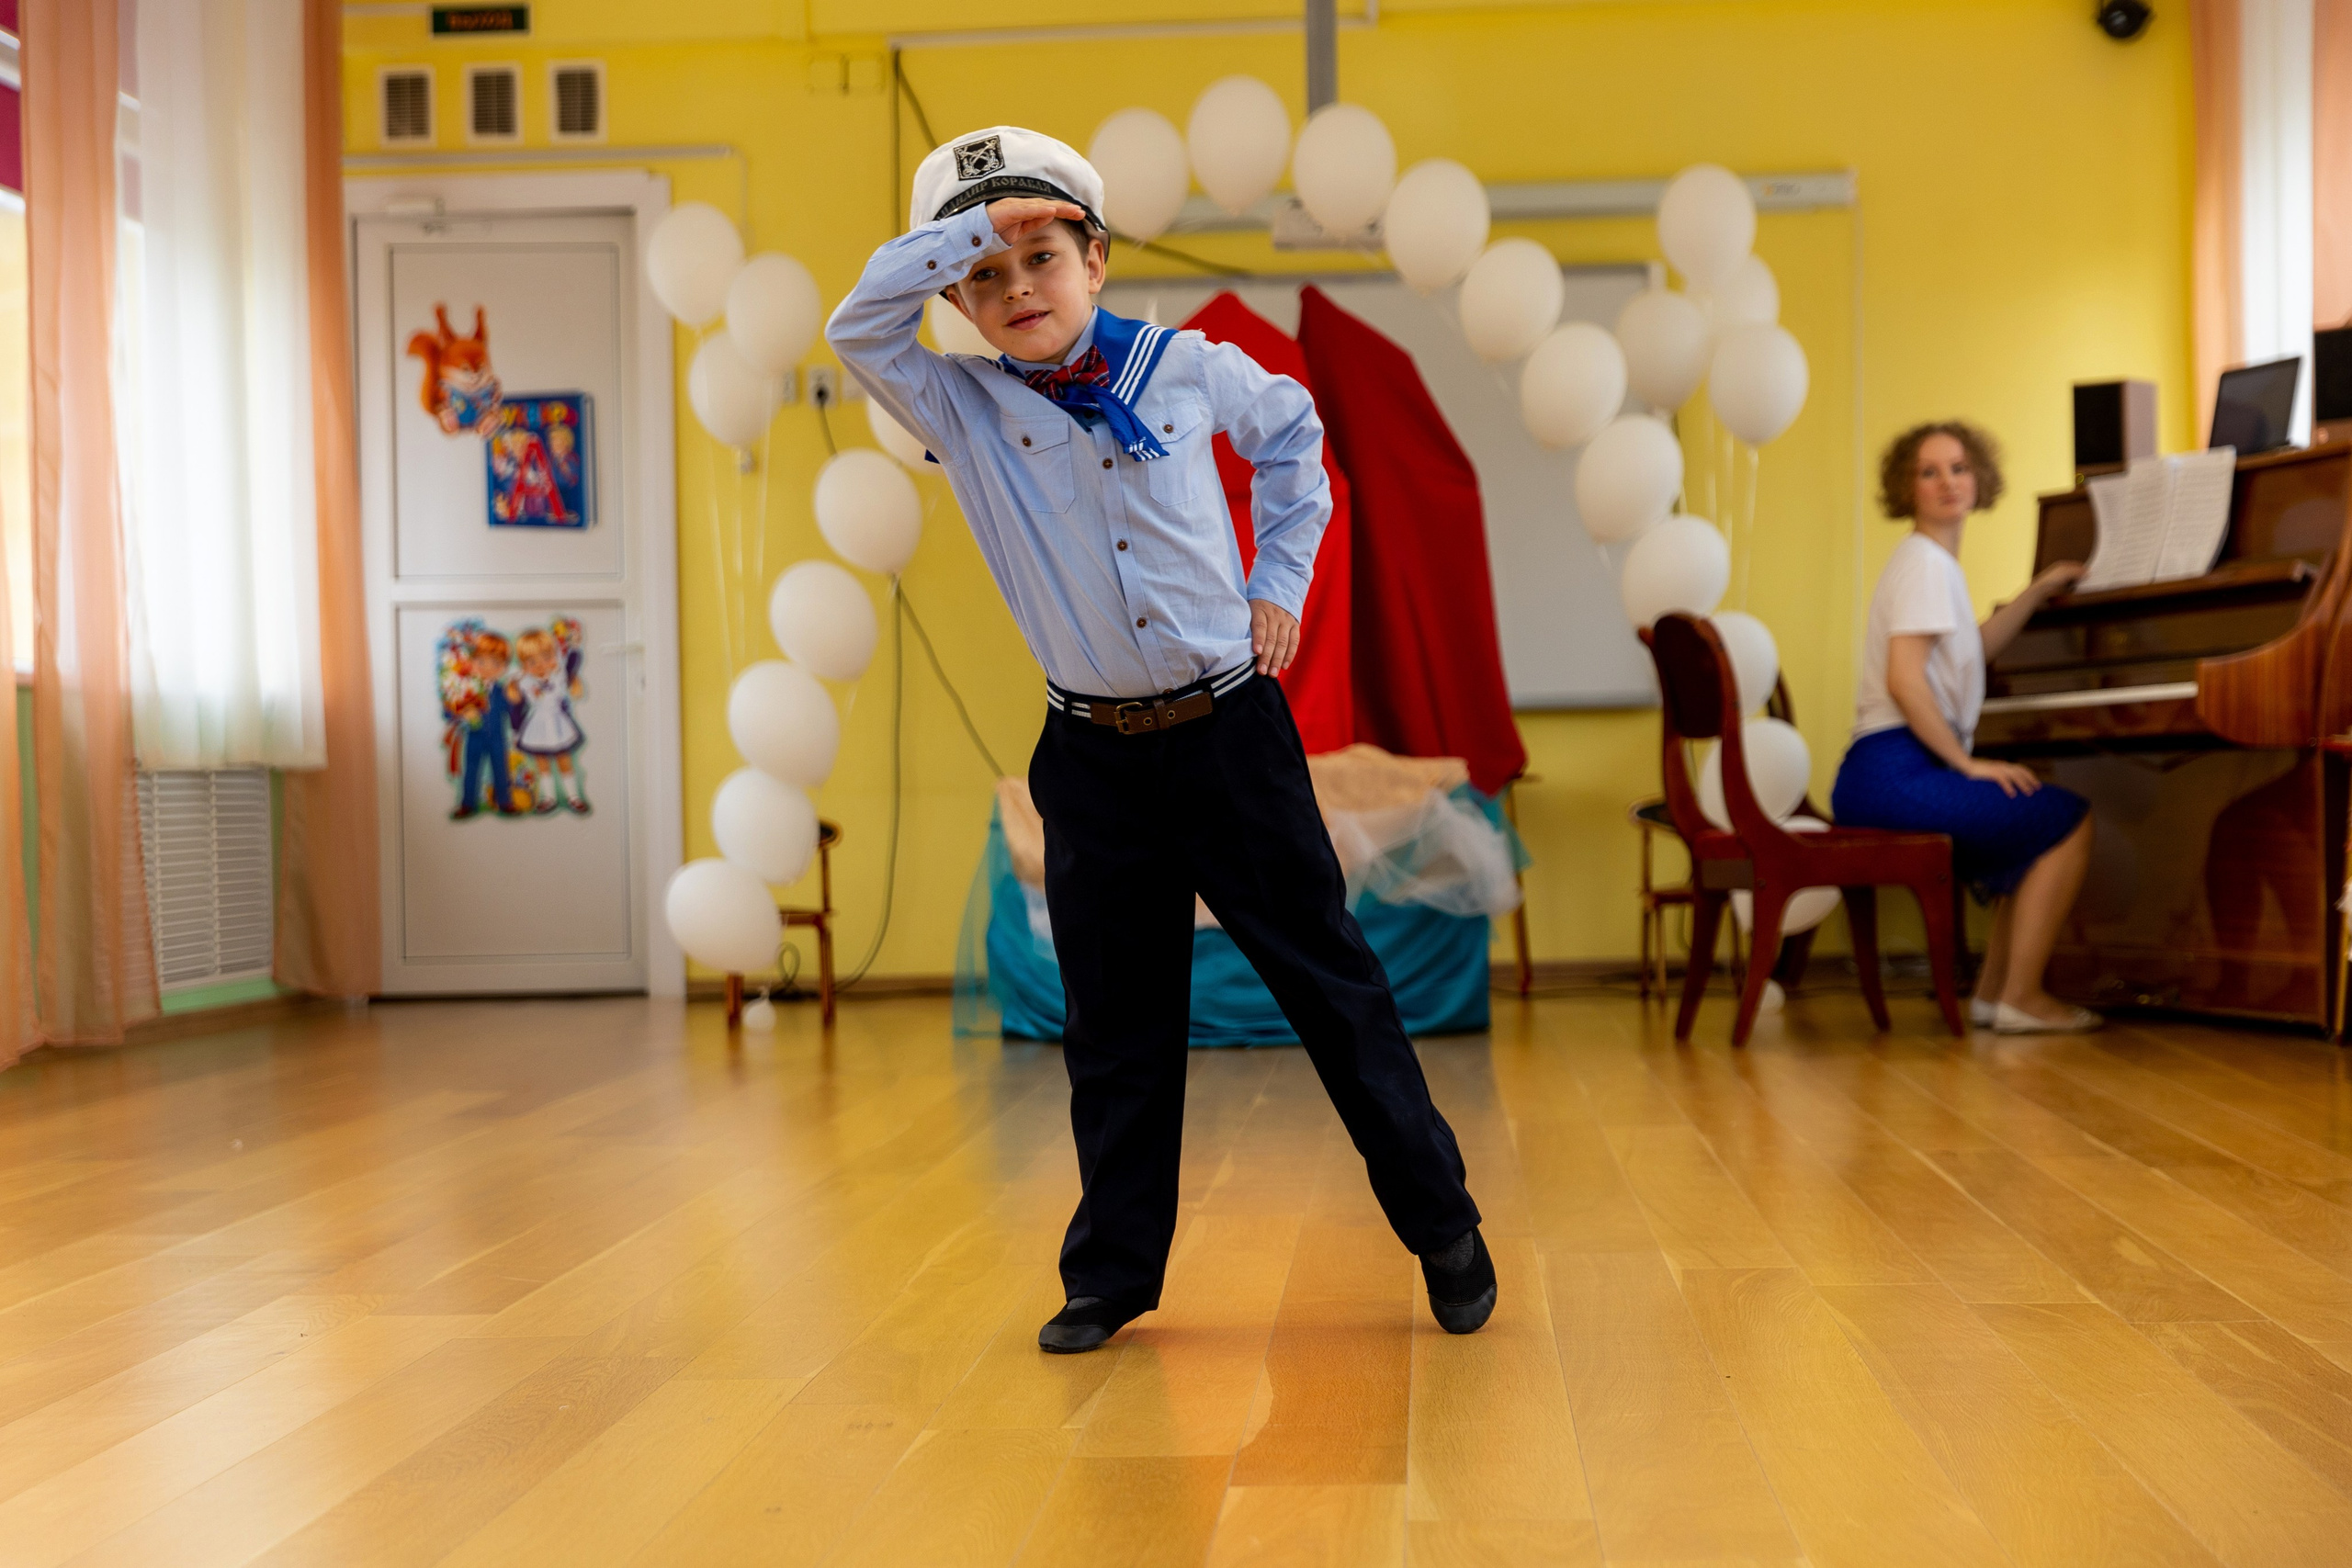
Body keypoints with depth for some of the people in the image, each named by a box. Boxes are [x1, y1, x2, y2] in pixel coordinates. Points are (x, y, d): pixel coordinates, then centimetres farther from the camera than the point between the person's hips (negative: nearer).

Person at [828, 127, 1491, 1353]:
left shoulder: (1189, 368, 1)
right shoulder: (961, 409, 0)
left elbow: (1291, 430, 19)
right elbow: (857, 328, -15)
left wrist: (1281, 576, 11)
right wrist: (972, 224, -16)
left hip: (1231, 731, 0)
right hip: (1094, 757, 1)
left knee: (1329, 978, 6)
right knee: (1114, 1024, 9)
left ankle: (1442, 1222, 20)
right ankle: (1113, 1271, 23)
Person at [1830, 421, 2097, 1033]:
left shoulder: (1935, 563, 22)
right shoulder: (1925, 562, -9)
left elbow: (1976, 649, 40)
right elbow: (1905, 681, -20)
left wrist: (2039, 590, 39)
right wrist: (1967, 763, -15)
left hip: (1888, 771, 10)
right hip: (1896, 770, -10)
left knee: (2036, 833, 23)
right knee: (2070, 819, -10)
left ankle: (1993, 991, 19)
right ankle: (2020, 998, -7)